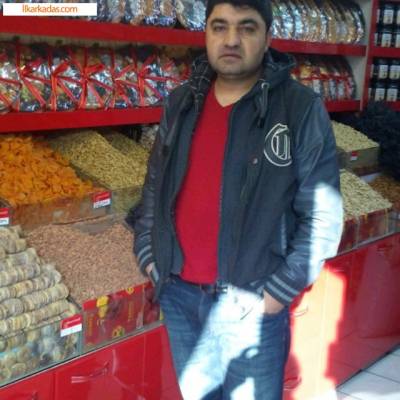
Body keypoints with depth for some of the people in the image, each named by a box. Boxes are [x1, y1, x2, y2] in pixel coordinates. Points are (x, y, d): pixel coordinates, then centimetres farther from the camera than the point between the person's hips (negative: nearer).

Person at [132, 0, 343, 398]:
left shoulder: (302, 108, -11)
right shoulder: (180, 103, 4)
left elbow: (322, 216, -11)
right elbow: (154, 186, 13)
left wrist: (279, 290, -13)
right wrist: (148, 254, 6)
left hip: (253, 302, -4)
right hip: (178, 294, 5)